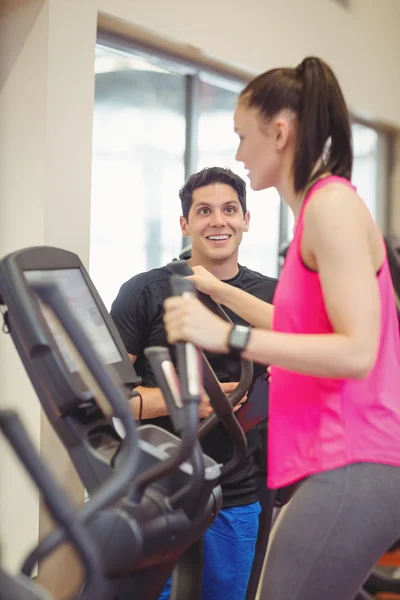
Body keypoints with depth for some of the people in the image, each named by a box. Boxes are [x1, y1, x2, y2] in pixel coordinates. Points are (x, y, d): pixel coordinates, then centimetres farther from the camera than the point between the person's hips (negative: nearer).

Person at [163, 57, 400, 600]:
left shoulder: (332, 203, -13)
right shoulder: (321, 208, 17)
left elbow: (356, 351, -21)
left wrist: (228, 338, -24)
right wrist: (219, 291, 33)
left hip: (354, 467, -10)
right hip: (343, 458, 10)